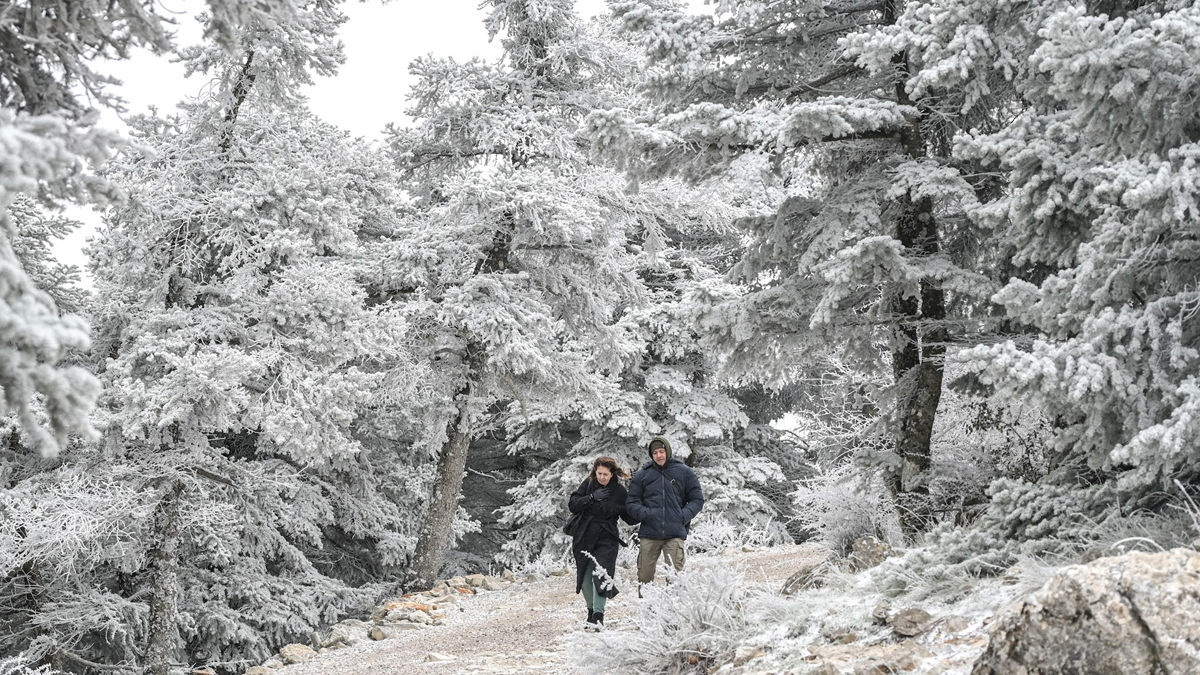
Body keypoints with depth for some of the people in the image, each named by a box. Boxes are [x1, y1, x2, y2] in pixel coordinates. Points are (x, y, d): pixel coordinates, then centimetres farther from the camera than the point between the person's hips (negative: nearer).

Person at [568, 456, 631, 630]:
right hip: (584, 537, 3)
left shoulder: (619, 491, -2)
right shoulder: (588, 485, 3)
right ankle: (591, 611, 26)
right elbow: (572, 505, -5)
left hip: (606, 539, -3)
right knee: (585, 577, 9)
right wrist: (592, 497, -15)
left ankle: (598, 615, -12)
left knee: (601, 575, -15)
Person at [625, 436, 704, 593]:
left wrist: (684, 516, -6)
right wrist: (644, 514, -9)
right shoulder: (643, 474, 8)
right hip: (649, 534, 1)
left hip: (675, 534, -1)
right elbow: (631, 503, 10)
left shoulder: (684, 472, 6)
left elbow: (697, 500, 10)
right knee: (644, 576, 3)